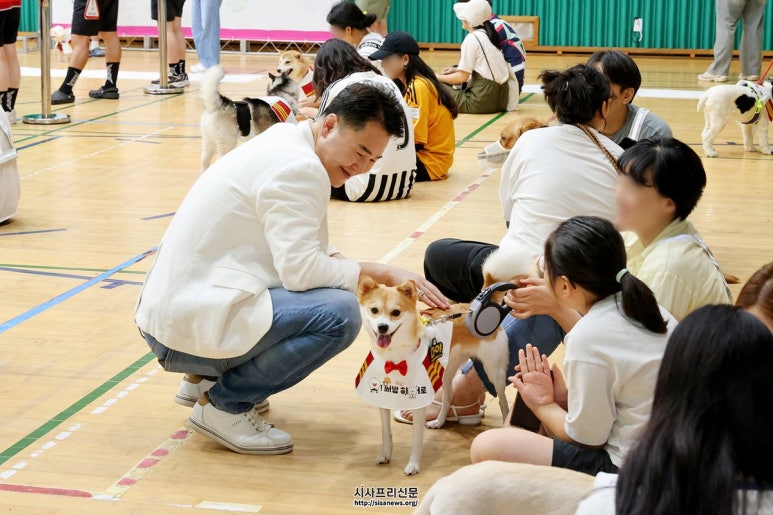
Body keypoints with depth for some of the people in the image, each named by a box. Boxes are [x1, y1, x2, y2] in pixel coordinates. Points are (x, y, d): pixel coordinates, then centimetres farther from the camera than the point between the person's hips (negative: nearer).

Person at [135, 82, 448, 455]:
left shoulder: (286, 143, 14)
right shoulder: (299, 168, -16)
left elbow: (298, 250, 19)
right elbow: (300, 269, -24)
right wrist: (381, 274, -14)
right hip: (189, 324, -10)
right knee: (339, 313, -21)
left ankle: (206, 378, 17)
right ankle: (224, 404, -8)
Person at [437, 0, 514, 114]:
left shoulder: (472, 38, -10)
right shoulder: (488, 35, 14)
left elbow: (462, 77, -10)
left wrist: (438, 77, 4)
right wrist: (457, 70, 19)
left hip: (483, 100, -9)